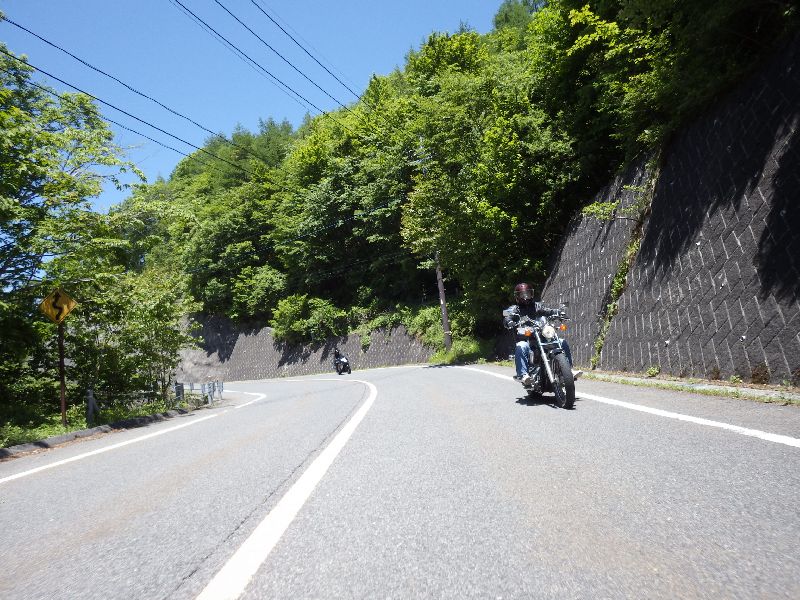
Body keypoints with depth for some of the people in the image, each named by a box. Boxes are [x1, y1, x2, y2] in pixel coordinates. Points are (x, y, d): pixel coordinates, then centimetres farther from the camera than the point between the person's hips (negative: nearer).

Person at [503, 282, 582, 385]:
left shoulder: (537, 306, 23)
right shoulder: (515, 308, 11)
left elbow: (548, 311, 6)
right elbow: (507, 318, -8)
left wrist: (558, 312, -15)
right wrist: (510, 323, -32)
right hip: (524, 340, -4)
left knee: (563, 343, -9)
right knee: (521, 347, -39)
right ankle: (523, 375, -47)